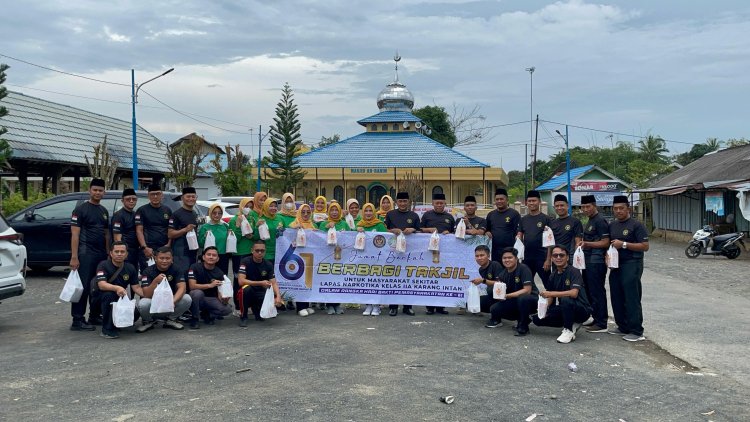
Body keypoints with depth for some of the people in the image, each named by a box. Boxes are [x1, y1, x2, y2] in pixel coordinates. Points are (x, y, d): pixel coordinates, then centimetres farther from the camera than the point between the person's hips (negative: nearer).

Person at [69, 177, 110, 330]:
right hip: (86, 253, -7)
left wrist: (108, 253, 13)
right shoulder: (81, 209, -4)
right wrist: (74, 257, -16)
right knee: (82, 286, -7)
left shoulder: (104, 211, 17)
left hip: (101, 254, 7)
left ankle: (95, 316, 20)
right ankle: (77, 321, -5)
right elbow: (75, 234, -9)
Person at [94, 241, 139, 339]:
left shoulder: (130, 268, 0)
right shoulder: (103, 265, -16)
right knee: (109, 294, -37)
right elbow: (101, 285, -30)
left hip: (120, 299, 4)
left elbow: (136, 288, 0)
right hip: (101, 298, -4)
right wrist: (117, 288, -49)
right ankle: (107, 329, -22)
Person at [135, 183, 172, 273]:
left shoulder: (167, 210, 15)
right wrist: (144, 247, -14)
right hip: (148, 250, -3)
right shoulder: (142, 210, 4)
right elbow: (139, 230, -2)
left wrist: (169, 244, -2)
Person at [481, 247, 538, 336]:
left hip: (530, 299, -7)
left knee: (523, 298, -40)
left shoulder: (523, 269, -18)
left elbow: (527, 290, -26)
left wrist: (507, 296, -30)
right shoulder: (504, 273, 3)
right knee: (494, 309, -12)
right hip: (514, 301, 7)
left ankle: (523, 326, -18)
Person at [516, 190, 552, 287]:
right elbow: (519, 239, 13)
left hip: (542, 257, -5)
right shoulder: (523, 219, 11)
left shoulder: (545, 219, -1)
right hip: (527, 257, 5)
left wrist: (548, 259, -10)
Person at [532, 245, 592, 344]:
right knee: (538, 319, -5)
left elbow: (574, 293, -31)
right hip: (564, 309, 7)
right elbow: (550, 296, 11)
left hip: (582, 310, -7)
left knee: (566, 299, -38)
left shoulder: (574, 271, -16)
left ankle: (569, 330, -16)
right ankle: (572, 324, 8)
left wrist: (551, 293, -32)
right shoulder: (553, 275, 5)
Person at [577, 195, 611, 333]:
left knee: (597, 292, -6)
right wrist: (582, 243, 13)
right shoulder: (589, 221, 18)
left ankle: (601, 324, -1)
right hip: (588, 261, 10)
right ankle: (596, 319, 22)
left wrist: (587, 243, -22)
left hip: (596, 262, -10)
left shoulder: (600, 221, -11)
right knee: (589, 291, 13)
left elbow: (605, 242, -16)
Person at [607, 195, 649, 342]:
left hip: (632, 265, -8)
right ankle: (623, 327, 23)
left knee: (632, 299, -7)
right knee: (616, 298, 11)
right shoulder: (612, 225, 14)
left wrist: (624, 244, -19)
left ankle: (636, 331, -1)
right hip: (616, 265, 8)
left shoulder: (636, 225, -8)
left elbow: (645, 246, -14)